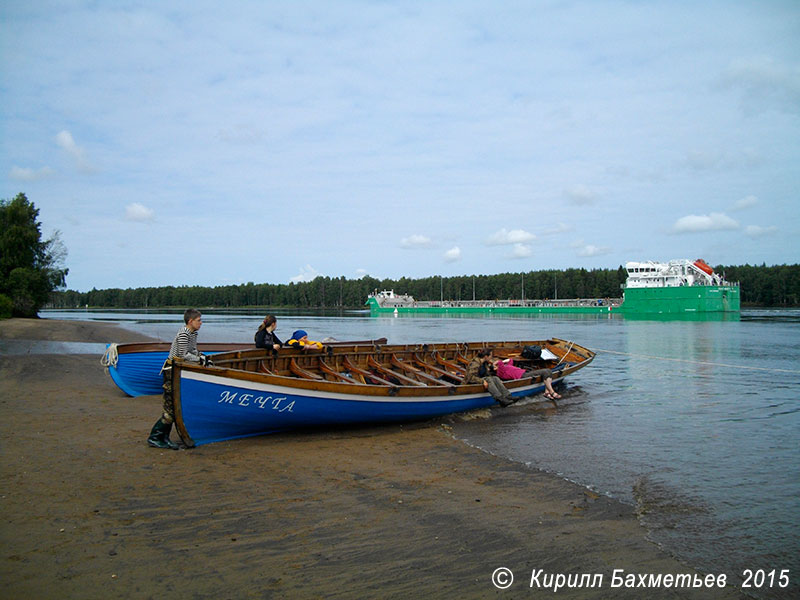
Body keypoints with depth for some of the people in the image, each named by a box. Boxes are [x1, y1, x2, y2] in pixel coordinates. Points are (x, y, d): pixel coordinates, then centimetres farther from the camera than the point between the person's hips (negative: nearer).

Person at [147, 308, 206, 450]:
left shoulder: (193, 333, 11)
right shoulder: (183, 334, -17)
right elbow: (184, 355, -18)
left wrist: (201, 356, 2)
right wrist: (200, 359, -11)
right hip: (171, 371, -9)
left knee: (176, 405, 8)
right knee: (170, 406, -9)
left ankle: (164, 437, 13)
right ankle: (154, 437, 0)